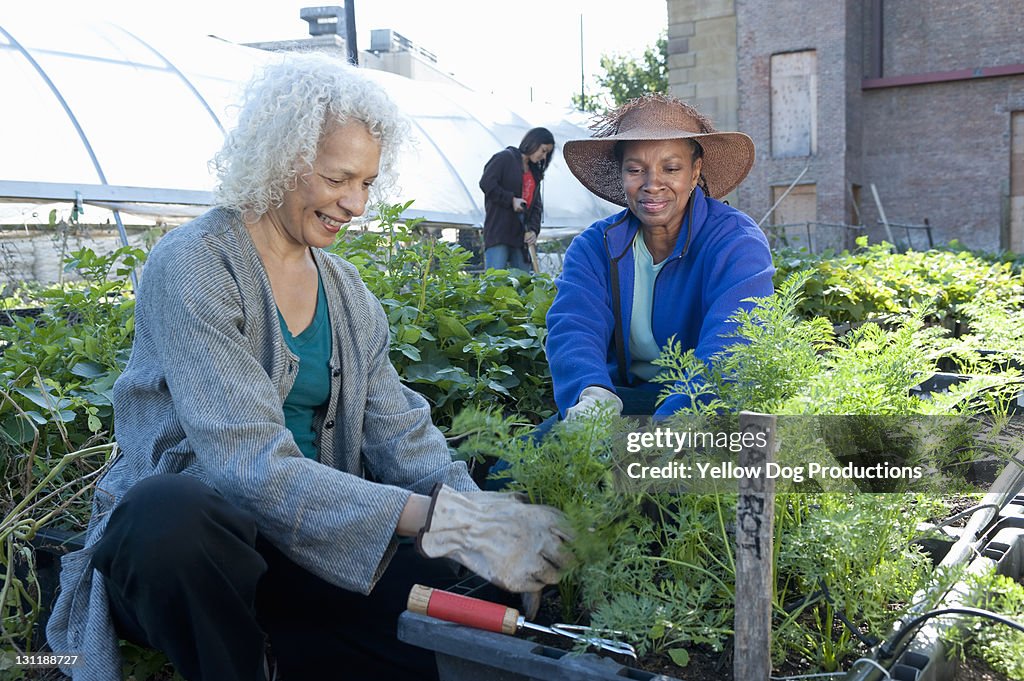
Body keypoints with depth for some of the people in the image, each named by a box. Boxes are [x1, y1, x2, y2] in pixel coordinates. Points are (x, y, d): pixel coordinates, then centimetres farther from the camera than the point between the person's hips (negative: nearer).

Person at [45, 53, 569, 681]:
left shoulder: (346, 290, 7)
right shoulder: (192, 267, -15)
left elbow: (399, 431, -2)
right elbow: (252, 466, -27)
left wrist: (480, 523, -22)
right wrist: (441, 518, -36)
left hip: (307, 549, 5)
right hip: (175, 536, -4)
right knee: (171, 510, -38)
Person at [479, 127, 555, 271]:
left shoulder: (534, 172, 22)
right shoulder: (505, 157, 0)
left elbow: (536, 205, 16)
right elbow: (486, 183, -12)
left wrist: (534, 229, 0)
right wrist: (511, 200, -13)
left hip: (522, 232, 7)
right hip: (498, 230, -7)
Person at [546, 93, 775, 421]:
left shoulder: (738, 244, -11)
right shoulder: (594, 248, 3)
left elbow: (727, 352, -27)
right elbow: (573, 329, -14)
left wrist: (664, 428, -44)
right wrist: (592, 394, -38)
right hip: (623, 399, 2)